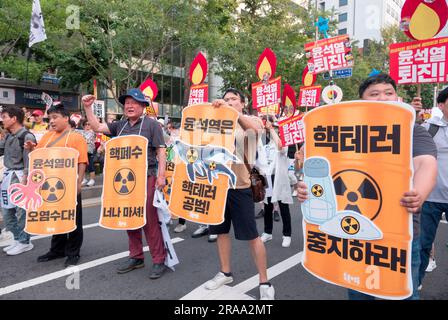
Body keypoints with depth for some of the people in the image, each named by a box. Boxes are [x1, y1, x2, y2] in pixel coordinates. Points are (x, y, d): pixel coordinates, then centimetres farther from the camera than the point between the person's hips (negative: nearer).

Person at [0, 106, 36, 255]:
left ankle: (24, 242, 13)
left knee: (21, 211, 0)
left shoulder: (27, 137, -14)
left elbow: (29, 161, -17)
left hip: (20, 177, -9)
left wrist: (24, 180, -19)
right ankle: (18, 239, 28)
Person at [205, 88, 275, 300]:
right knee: (221, 230, 14)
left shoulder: (252, 120, 0)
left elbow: (255, 128, -24)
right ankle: (225, 273, 32)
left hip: (240, 186, -5)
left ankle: (264, 283, 12)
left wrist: (231, 112, -32)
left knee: (251, 235, -1)